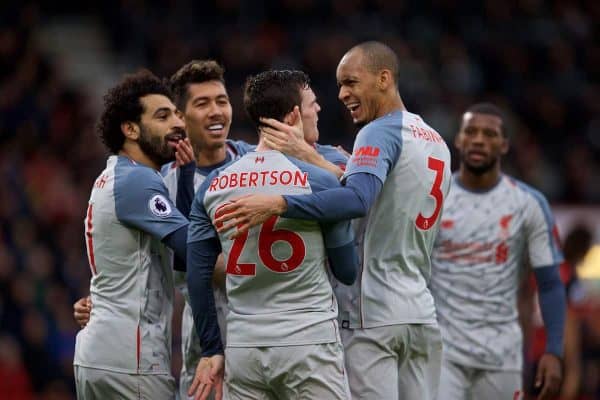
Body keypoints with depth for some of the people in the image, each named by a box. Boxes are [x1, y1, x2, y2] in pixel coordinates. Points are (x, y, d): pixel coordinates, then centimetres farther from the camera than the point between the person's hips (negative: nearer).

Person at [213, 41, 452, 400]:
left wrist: (278, 204, -36)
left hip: (373, 316, -9)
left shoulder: (381, 132, -9)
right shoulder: (436, 142, 19)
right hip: (422, 313, 9)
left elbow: (357, 199, -28)